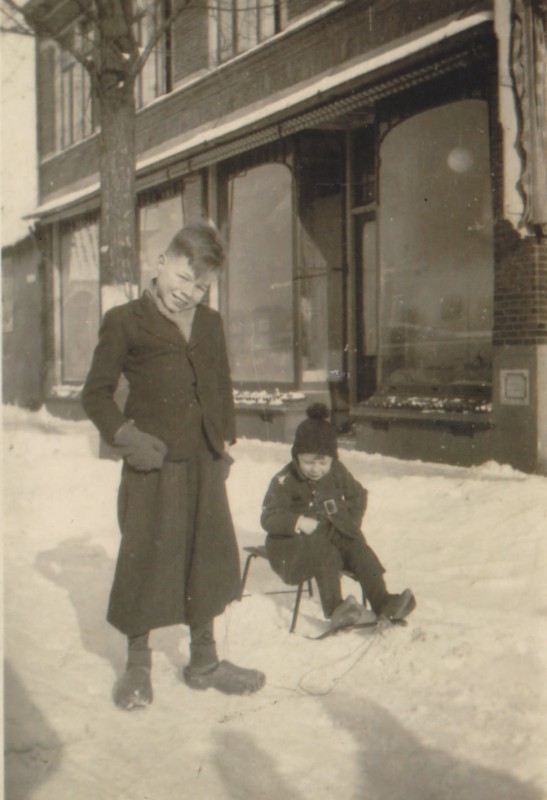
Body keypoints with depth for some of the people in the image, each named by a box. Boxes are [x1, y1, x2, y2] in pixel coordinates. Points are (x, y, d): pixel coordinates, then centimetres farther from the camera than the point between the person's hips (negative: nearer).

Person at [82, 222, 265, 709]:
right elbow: (96, 393, -2)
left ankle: (204, 661, 29)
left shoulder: (210, 324, 13)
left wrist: (225, 441, 12)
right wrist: (125, 436, -15)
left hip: (204, 463, 5)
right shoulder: (125, 322, -4)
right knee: (145, 563, 2)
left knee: (209, 560, 12)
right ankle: (138, 667, 21)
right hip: (153, 464, -5)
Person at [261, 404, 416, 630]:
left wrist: (351, 524, 1)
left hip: (334, 535, 5)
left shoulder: (338, 473, 5)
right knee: (325, 552, -34)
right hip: (296, 543, -4)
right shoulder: (284, 482, -9)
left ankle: (382, 601, -29)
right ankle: (335, 609, -42)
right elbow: (269, 517, -12)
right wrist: (298, 522, -29)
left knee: (358, 548, -23)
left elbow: (358, 495, 18)